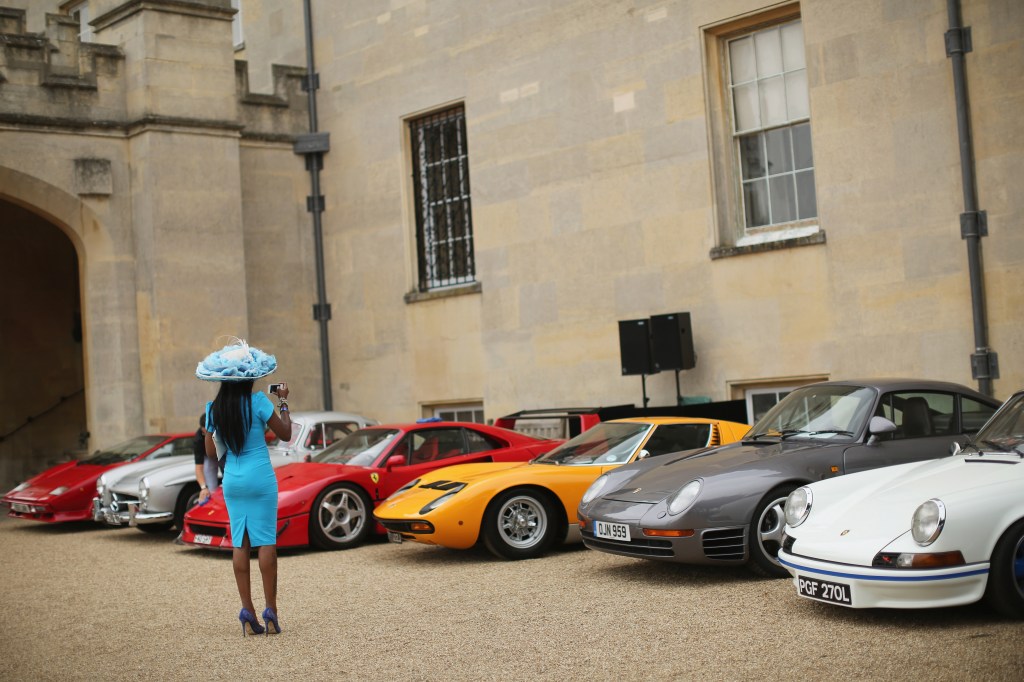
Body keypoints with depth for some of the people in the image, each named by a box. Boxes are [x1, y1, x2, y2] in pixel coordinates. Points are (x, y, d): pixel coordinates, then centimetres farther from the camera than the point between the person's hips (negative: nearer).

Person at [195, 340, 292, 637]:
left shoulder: (214, 409, 2)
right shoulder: (258, 402, -10)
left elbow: (210, 452, 7)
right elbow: (285, 434, -1)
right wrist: (283, 402, 9)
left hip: (232, 481, 4)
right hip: (261, 478, -4)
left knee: (240, 544, 6)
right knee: (266, 541, -1)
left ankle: (248, 612, 4)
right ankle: (270, 610, -2)